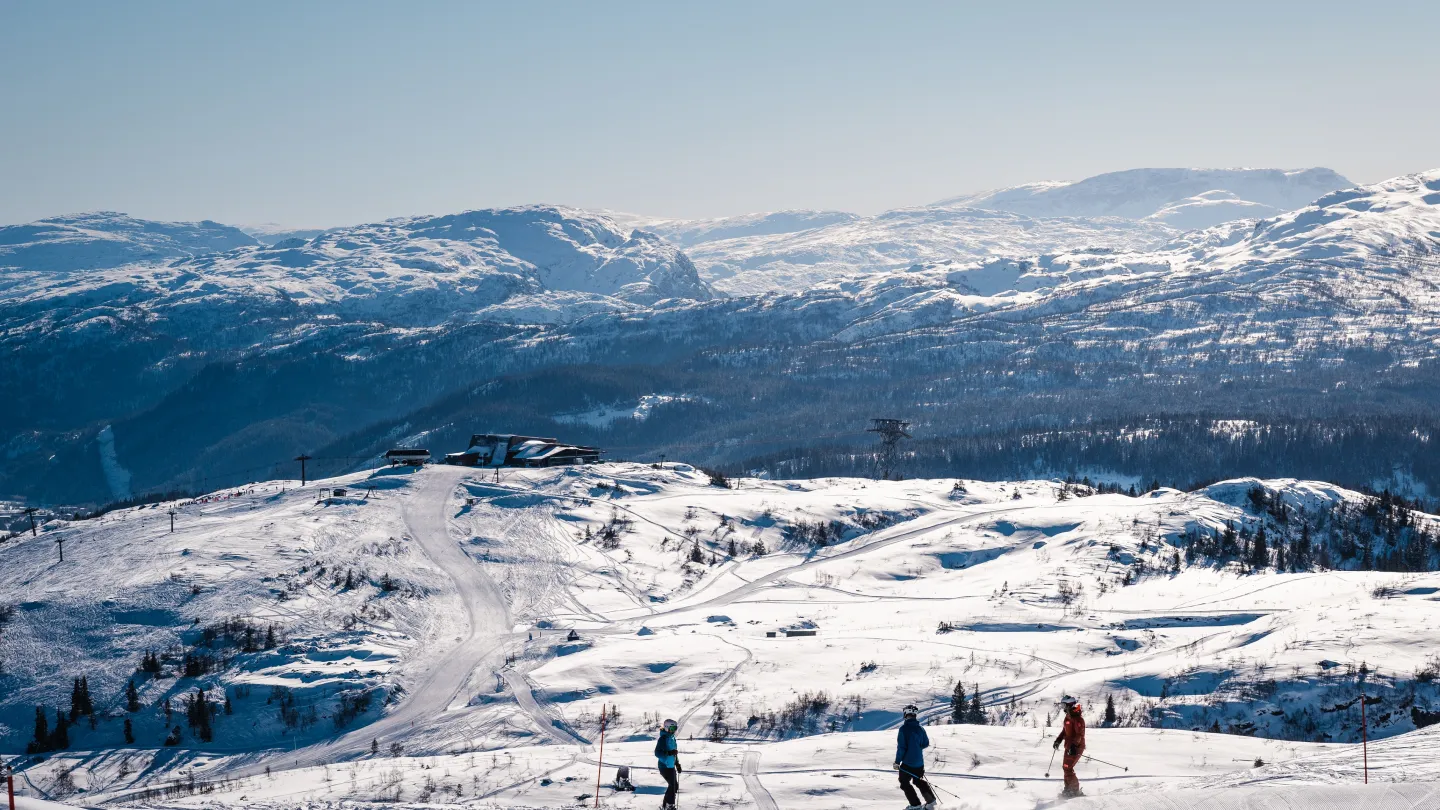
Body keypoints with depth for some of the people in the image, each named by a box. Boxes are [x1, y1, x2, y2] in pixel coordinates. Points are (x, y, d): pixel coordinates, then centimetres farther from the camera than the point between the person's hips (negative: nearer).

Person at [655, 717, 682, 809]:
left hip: (671, 766, 9)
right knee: (674, 785, -12)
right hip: (665, 766, -9)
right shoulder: (663, 739, -16)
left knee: (673, 786, 12)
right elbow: (657, 753, -22)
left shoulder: (672, 738, 11)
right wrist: (669, 753, -34)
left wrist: (677, 764, 22)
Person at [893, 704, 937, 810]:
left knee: (904, 782, 8)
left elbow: (901, 747, -18)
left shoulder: (904, 728, -17)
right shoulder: (920, 728, 1)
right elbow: (926, 743, 9)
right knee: (919, 780, 26)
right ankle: (930, 800, 23)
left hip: (908, 762, -6)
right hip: (919, 761, 6)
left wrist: (897, 762, -10)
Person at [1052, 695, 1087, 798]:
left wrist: (1073, 746, -33)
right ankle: (1068, 789, 22)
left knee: (1067, 768, -12)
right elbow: (1065, 730, 24)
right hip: (1069, 747, 10)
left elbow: (1080, 734, -25)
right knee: (1065, 767, 14)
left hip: (1076, 748, -10)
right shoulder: (1068, 716, 12)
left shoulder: (1077, 718, -19)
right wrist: (1058, 740, 16)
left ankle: (1075, 790, -5)